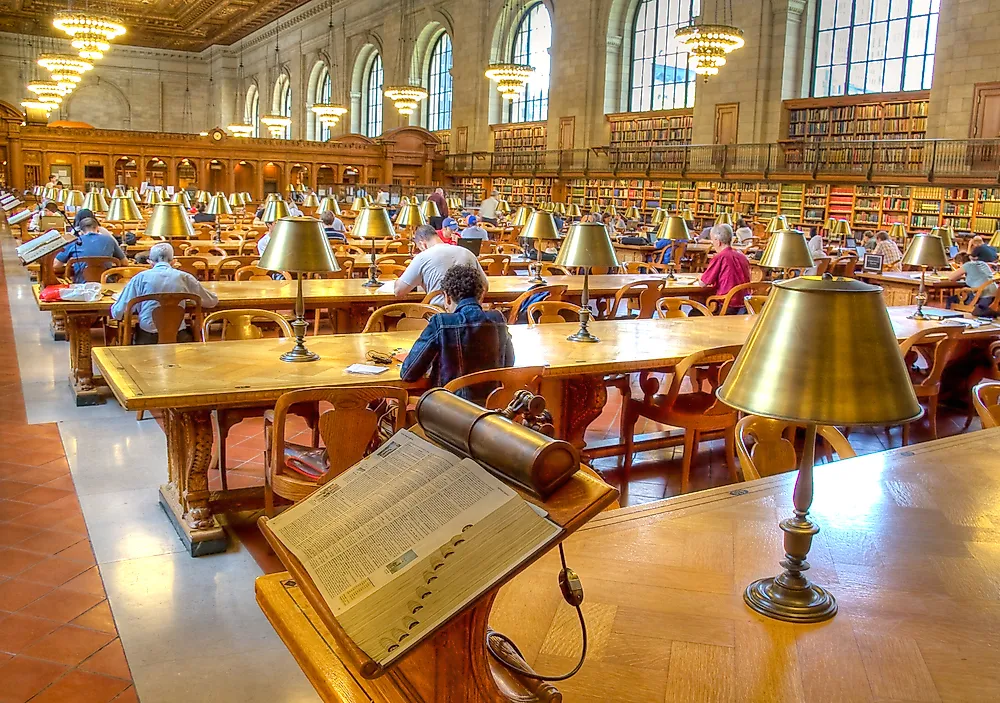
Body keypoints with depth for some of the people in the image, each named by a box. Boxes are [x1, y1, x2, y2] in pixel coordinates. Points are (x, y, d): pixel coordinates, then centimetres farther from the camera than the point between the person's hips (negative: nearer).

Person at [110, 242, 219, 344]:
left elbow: (117, 314, 2)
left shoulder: (140, 278, 1)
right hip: (178, 339, 0)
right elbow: (213, 301, 13)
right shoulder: (184, 277, 3)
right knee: (194, 333, 32)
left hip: (147, 339, 0)